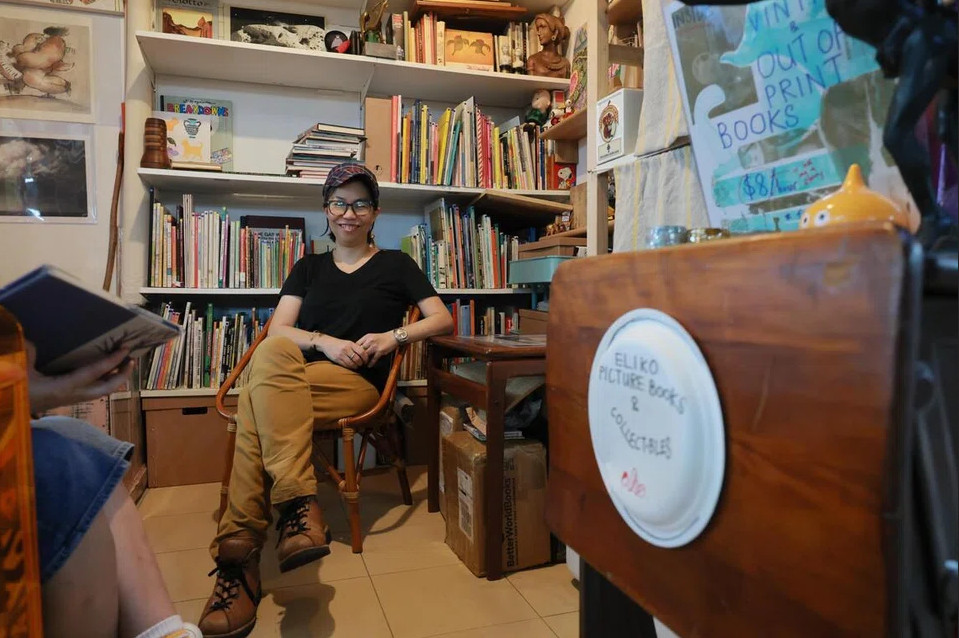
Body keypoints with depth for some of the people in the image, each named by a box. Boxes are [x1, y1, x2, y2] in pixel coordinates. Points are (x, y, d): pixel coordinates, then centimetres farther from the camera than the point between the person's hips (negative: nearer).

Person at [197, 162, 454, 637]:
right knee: (272, 352, -35)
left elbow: (443, 320, 8)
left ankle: (238, 556, -32)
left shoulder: (394, 264, 17)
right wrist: (325, 342, -8)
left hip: (358, 384, -3)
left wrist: (394, 336, -9)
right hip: (298, 378, 3)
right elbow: (277, 330, 11)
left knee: (256, 404, -31)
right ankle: (299, 503, -41)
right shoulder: (308, 268, 25)